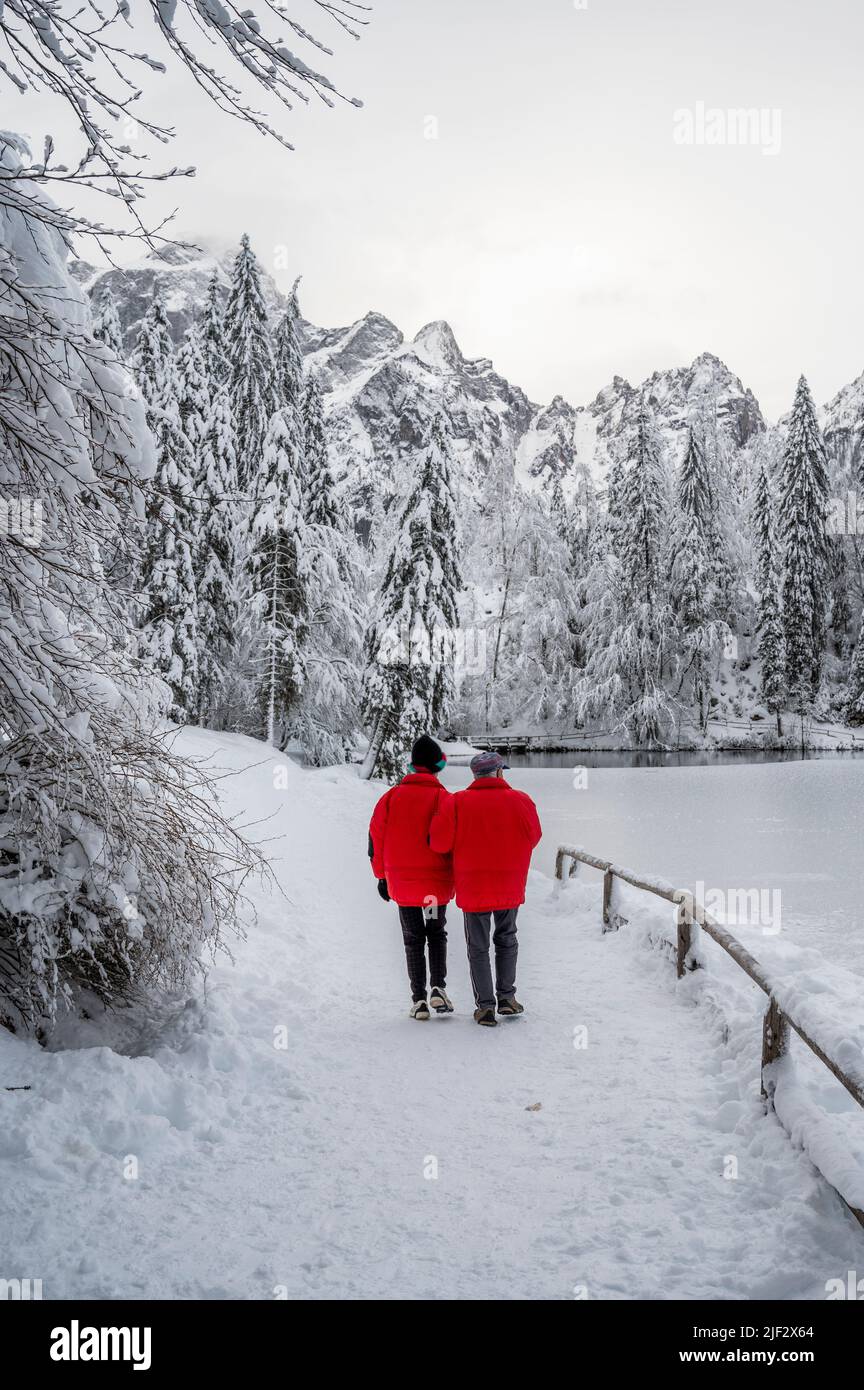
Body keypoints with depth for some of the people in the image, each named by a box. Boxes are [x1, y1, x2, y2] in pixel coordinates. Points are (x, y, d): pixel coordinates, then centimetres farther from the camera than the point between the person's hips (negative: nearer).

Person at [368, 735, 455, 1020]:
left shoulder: (392, 796, 0)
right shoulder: (444, 798, -8)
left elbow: (376, 836, 3)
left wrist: (382, 875, 12)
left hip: (402, 882, 1)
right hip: (437, 882, -1)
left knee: (413, 940, 12)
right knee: (437, 935, 17)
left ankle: (418, 999, 6)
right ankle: (438, 988, 1)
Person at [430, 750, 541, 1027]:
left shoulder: (455, 802, -10)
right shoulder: (522, 801, -5)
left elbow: (439, 841, -12)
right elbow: (533, 838, 6)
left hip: (472, 887, -1)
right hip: (510, 887, 1)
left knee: (478, 947, 10)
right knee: (506, 940, 21)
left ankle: (485, 1005, 8)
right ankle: (506, 997, 20)